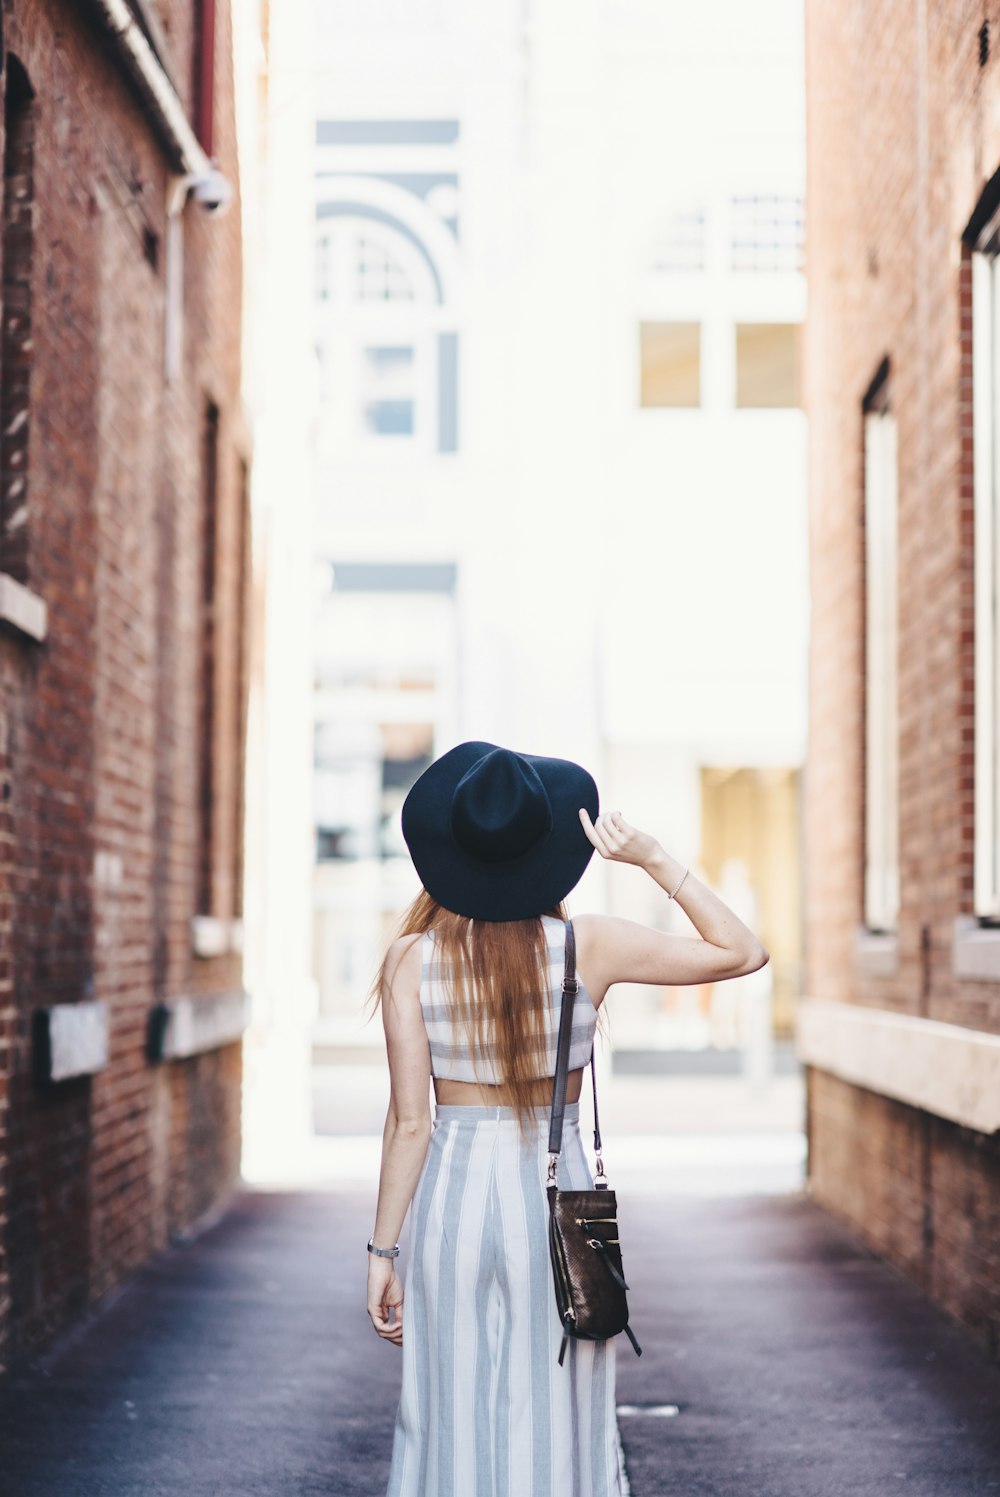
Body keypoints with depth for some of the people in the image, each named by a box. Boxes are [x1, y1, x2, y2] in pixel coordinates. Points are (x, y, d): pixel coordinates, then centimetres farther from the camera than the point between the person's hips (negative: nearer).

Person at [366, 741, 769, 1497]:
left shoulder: (412, 960, -8)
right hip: (555, 1199, 0)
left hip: (454, 1199, 0)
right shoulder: (590, 945, -8)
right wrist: (655, 859, -5)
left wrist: (383, 1249, 1)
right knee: (556, 1436, 8)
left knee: (454, 1434, 9)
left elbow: (411, 1121, -7)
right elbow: (744, 952, 0)